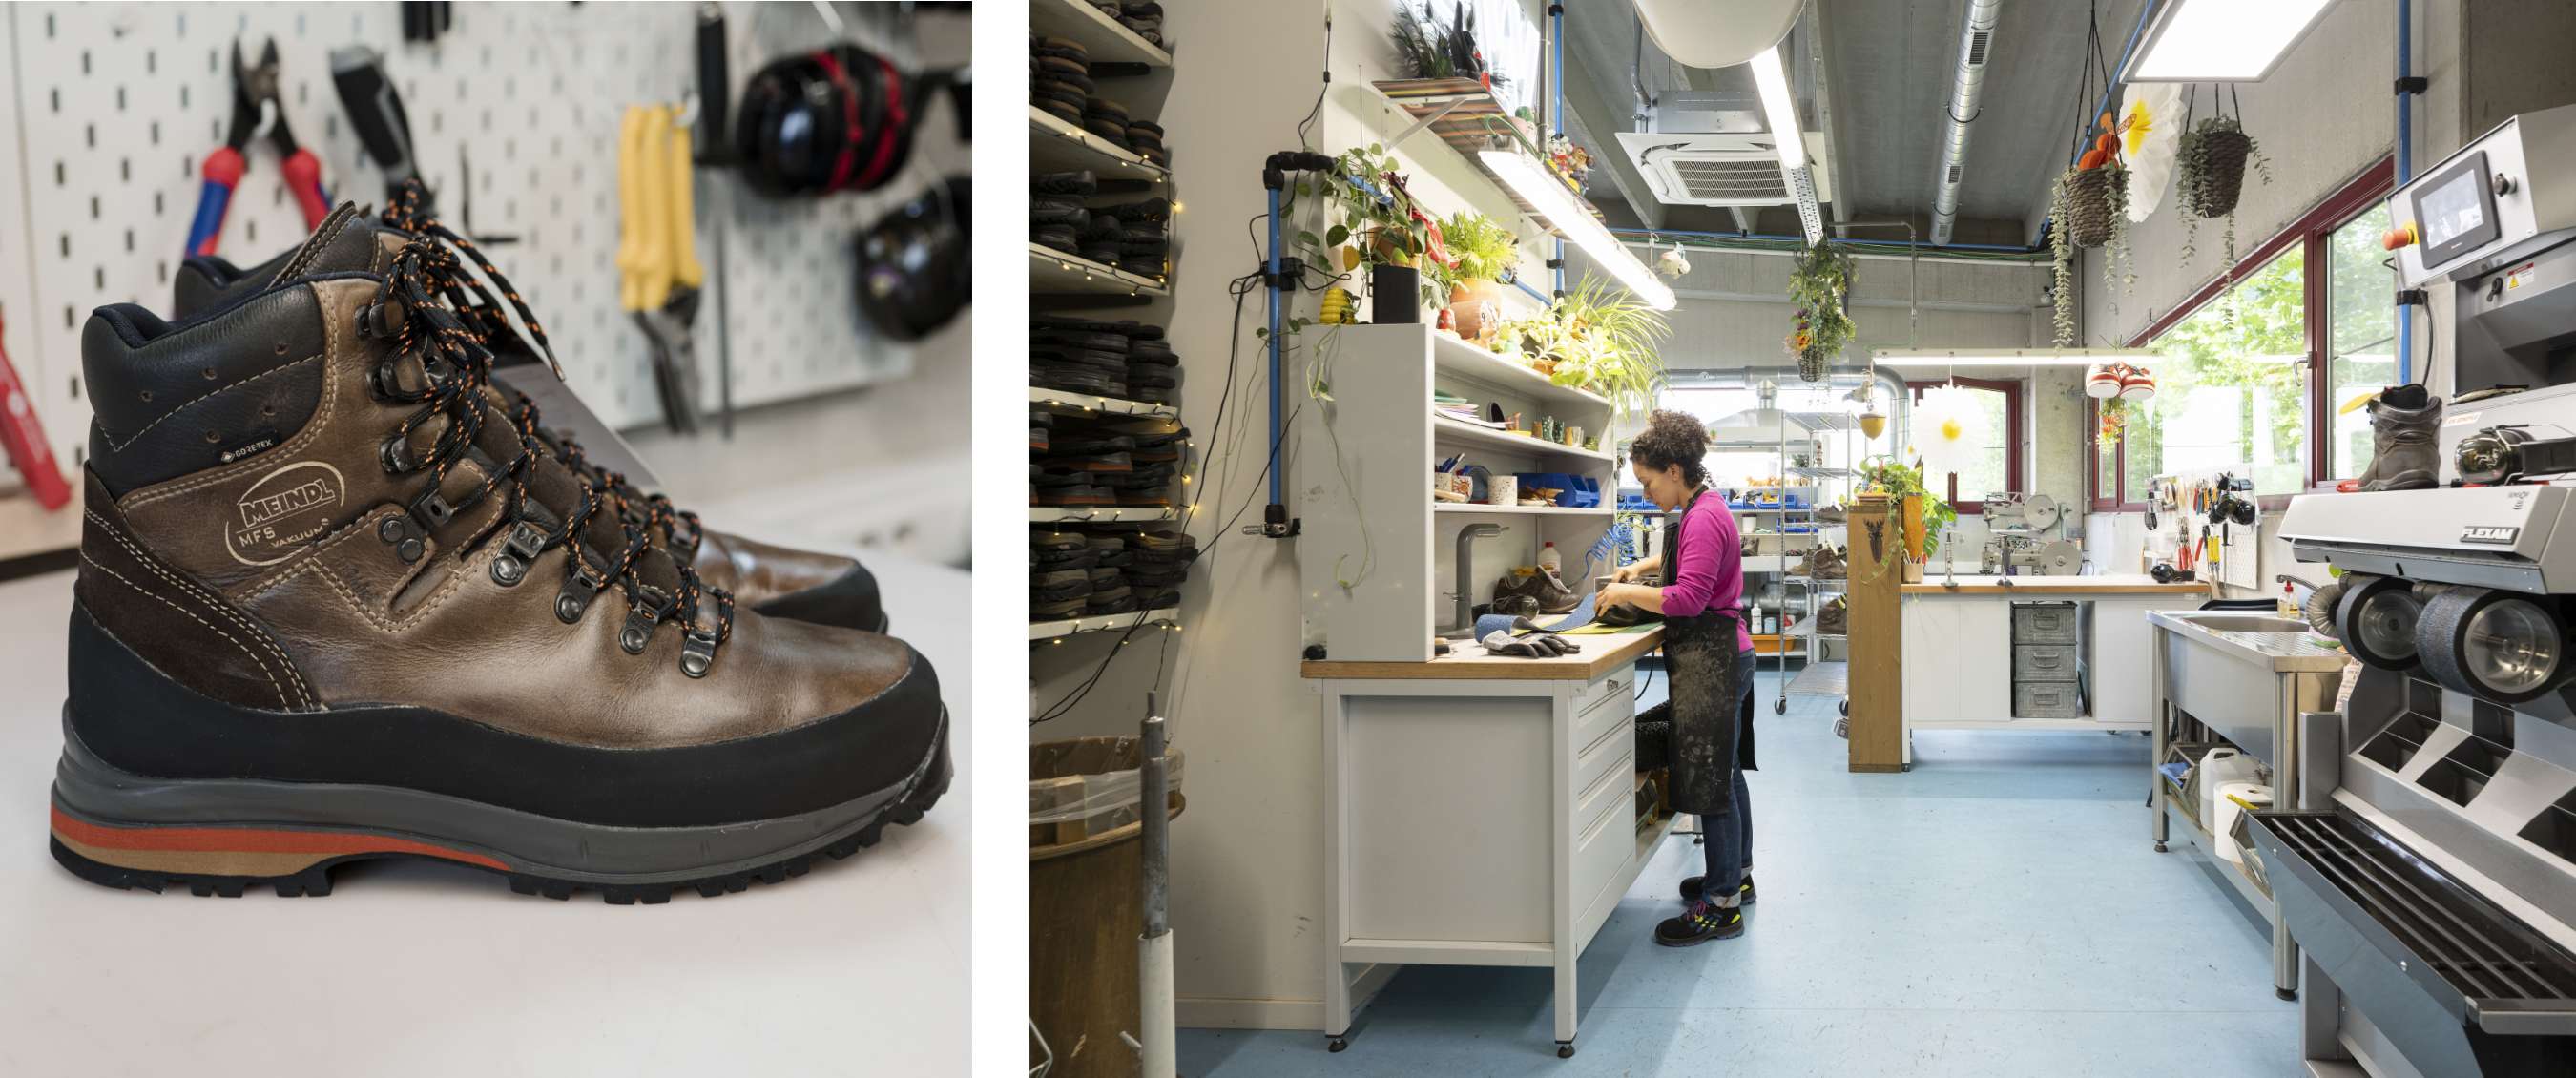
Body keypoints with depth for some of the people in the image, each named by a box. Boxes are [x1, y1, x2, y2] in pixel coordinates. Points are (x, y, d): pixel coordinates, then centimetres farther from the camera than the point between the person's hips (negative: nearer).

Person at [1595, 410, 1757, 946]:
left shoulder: (1703, 519, -19)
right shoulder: (1702, 509, 13)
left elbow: (1688, 596, -25)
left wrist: (1627, 592, -14)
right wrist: (1643, 568, 20)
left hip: (1711, 660, -11)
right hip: (1722, 657, 11)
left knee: (1712, 781, -7)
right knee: (1726, 773, 20)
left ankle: (1722, 906, -2)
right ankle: (1736, 875, 33)